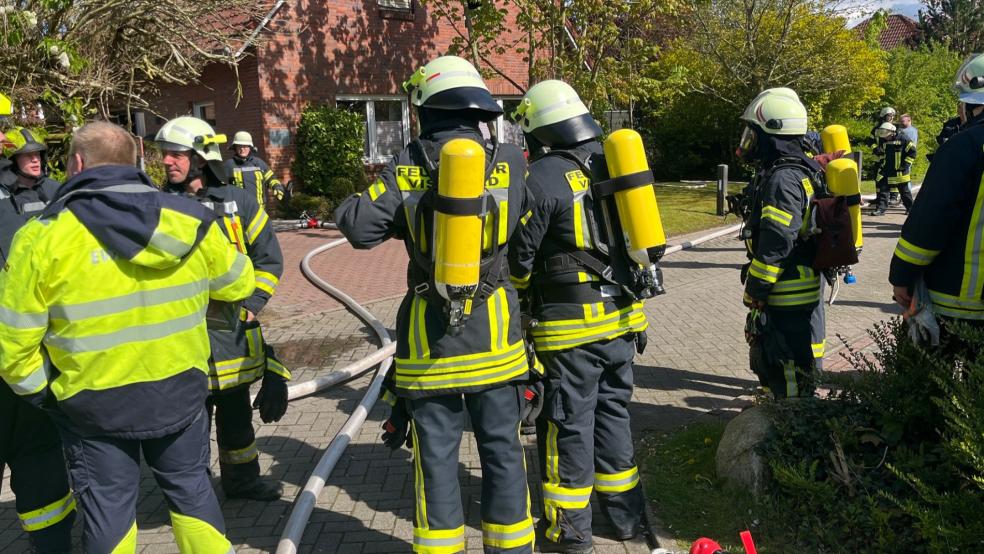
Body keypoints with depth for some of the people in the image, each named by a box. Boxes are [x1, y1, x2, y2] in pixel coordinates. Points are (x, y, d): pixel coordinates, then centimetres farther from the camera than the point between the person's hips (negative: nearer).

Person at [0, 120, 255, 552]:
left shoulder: (45, 236, -16)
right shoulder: (189, 220, -6)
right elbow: (238, 284, 9)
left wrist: (40, 390, 5)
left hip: (94, 404, -2)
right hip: (179, 391, 3)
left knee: (107, 509, 15)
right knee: (191, 489, 21)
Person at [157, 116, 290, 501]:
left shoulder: (237, 201, 1)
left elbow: (269, 257, 5)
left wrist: (250, 304, -5)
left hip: (233, 329, 2)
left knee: (236, 412, 16)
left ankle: (242, 480, 33)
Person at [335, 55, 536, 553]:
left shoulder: (405, 169, -6)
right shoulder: (509, 162, -3)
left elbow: (361, 228, -10)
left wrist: (347, 208, 11)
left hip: (430, 335, 0)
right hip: (494, 333, 1)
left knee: (437, 454, 11)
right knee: (502, 448, 13)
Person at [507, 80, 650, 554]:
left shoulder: (542, 178, -13)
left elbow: (519, 259, -9)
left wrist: (521, 302, 10)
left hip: (571, 324, -7)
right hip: (621, 317, 7)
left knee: (568, 423, 4)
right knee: (613, 411, 18)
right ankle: (624, 514, 28)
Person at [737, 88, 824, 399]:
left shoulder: (782, 179, -20)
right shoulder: (801, 171, 14)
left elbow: (774, 247, -25)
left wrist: (754, 294, -17)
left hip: (788, 302, -11)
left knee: (790, 380, -1)